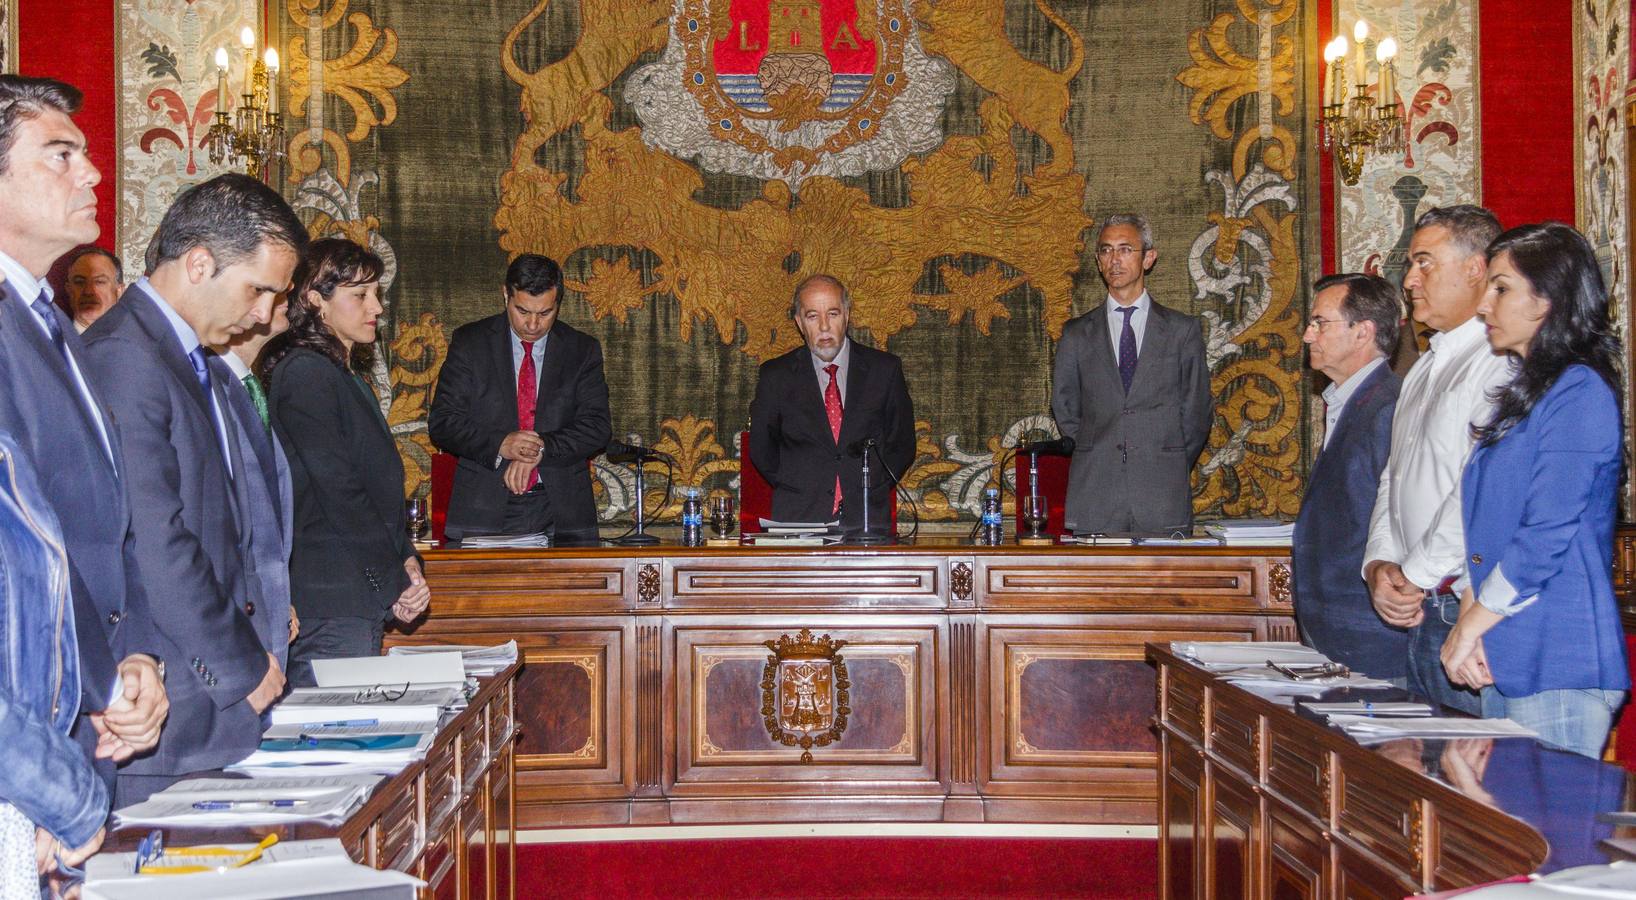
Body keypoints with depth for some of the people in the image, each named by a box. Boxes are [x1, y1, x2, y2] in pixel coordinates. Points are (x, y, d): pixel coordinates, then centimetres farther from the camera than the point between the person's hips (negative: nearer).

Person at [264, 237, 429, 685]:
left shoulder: (345, 379, 19)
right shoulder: (306, 373, -11)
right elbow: (338, 492, -15)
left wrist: (406, 562, 4)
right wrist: (397, 584, -10)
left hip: (363, 604, 9)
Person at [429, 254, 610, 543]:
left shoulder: (583, 349, 7)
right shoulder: (469, 342, 5)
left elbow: (597, 427, 0)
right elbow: (442, 423, 0)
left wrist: (541, 449, -17)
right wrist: (499, 445, -17)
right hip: (485, 507, -1)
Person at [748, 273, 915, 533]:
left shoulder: (885, 369, 9)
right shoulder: (776, 375, 8)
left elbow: (902, 444, 14)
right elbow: (761, 448, 16)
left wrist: (872, 490, 3)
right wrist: (795, 490, 4)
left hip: (868, 519, 0)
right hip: (798, 520, 0)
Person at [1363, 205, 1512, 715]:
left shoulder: (1502, 363, -12)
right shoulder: (1426, 369, 20)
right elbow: (1393, 478, 20)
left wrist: (1417, 576, -12)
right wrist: (1381, 564, 3)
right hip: (1419, 610, 9)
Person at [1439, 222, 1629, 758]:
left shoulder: (1580, 392, -11)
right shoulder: (1520, 394, 17)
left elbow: (1547, 536, -16)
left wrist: (1472, 623, -7)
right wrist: (1469, 620, 2)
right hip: (1502, 663, 9)